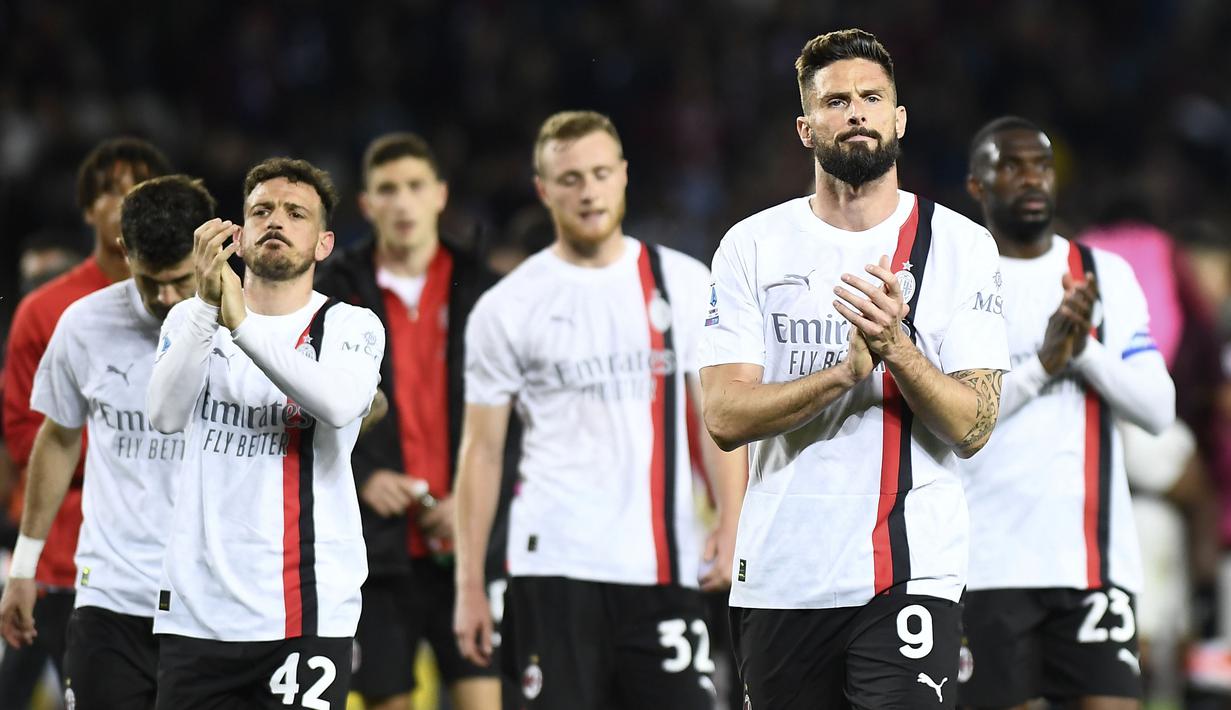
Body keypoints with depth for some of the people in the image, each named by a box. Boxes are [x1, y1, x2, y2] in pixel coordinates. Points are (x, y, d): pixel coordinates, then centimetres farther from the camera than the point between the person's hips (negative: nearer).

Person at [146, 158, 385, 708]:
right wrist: (207, 305, -21)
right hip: (197, 606, 2)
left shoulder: (351, 327, 4)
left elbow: (341, 403, -19)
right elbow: (167, 414, -9)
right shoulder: (191, 318, 10)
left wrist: (241, 322, -25)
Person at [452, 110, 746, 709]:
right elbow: (481, 450, 6)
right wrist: (469, 584, 1)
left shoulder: (684, 284, 8)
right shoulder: (507, 307, 4)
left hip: (663, 565, 1)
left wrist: (731, 522, -5)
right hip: (555, 563, -1)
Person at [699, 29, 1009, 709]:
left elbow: (972, 427, -4)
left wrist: (896, 347, -21)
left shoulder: (959, 244, 3)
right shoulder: (753, 245, 5)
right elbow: (724, 416, -5)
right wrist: (848, 370, -19)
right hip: (777, 574, 2)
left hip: (909, 573, -2)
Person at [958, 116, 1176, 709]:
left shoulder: (1107, 276, 11)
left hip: (1097, 554, 2)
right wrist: (1043, 361, -17)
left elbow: (1159, 410, 3)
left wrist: (1084, 349, -12)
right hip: (990, 563, -2)